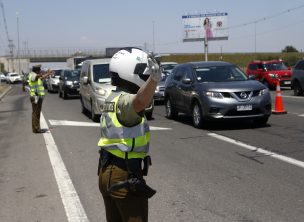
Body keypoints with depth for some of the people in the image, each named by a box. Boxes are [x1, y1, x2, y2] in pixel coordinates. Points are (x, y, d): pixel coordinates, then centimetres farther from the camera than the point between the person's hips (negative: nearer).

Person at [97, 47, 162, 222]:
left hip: (107, 172, 10)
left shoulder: (112, 98, 11)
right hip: (125, 175, -10)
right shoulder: (124, 100, -20)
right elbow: (139, 103, -46)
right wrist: (154, 78, -65)